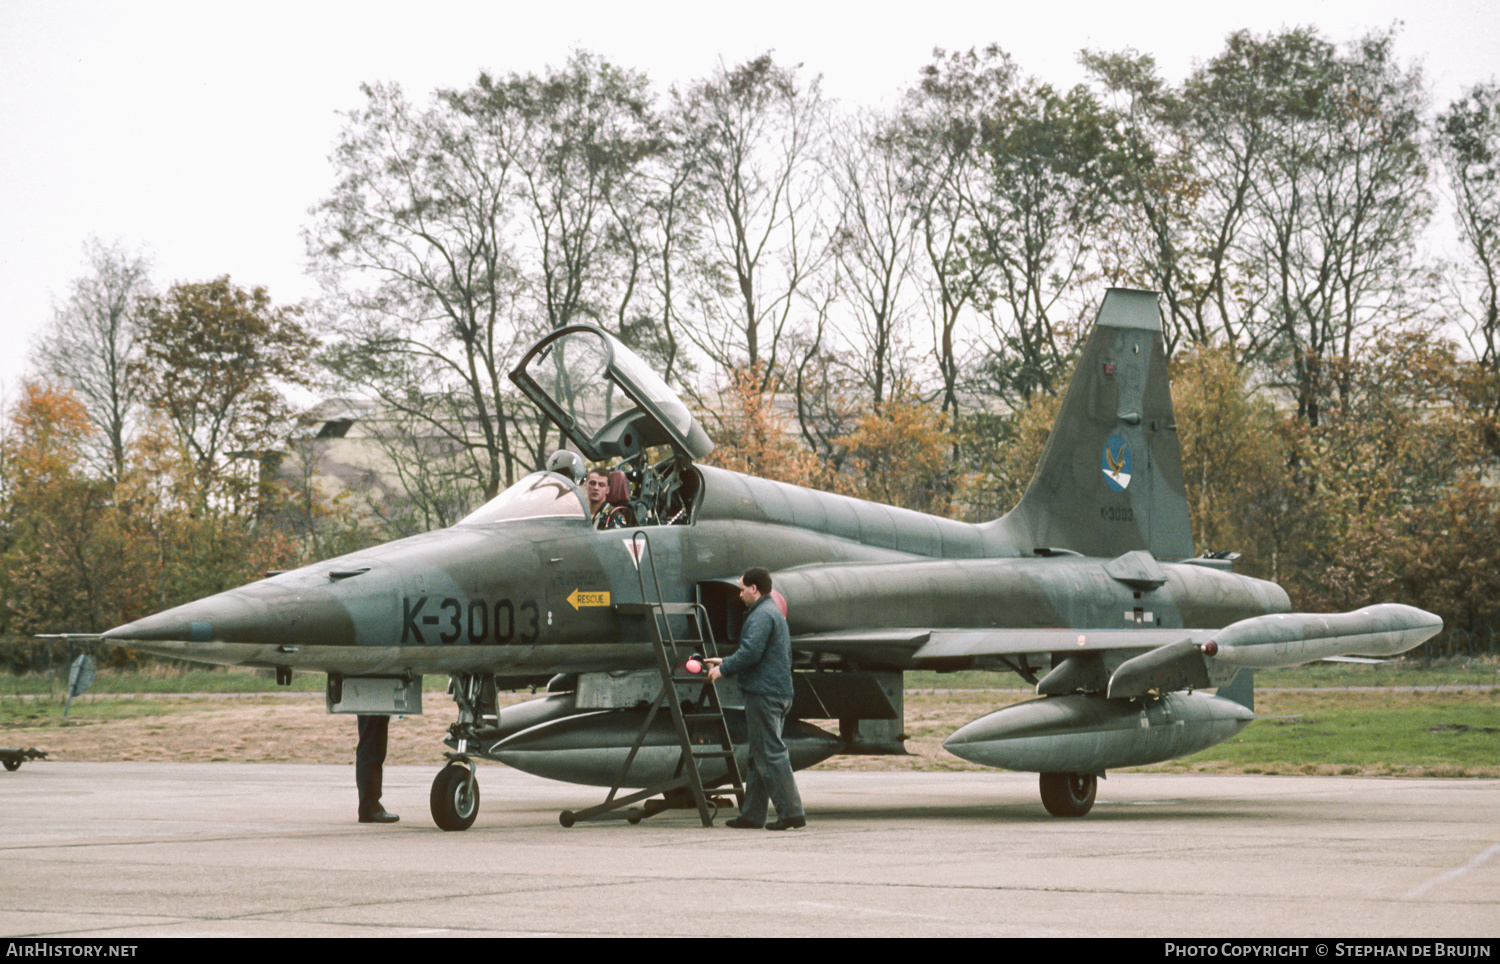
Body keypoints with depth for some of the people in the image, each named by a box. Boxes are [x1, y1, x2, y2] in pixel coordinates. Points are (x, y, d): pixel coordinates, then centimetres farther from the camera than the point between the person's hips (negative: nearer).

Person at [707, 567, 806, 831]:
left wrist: (723, 669, -9)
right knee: (760, 756, 13)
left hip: (764, 693, -11)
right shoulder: (773, 612, 21)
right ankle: (752, 815, 17)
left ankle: (792, 812, -13)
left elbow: (750, 653, -22)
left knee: (770, 754, -10)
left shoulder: (762, 615, -13)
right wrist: (725, 662, 24)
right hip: (778, 693, 11)